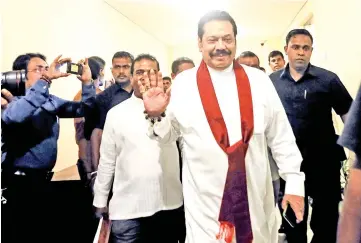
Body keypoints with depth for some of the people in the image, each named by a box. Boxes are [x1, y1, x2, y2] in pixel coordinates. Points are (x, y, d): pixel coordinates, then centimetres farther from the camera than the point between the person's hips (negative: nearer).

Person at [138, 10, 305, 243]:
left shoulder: (259, 80, 1)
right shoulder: (184, 83, -3)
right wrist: (156, 116, -16)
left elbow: (281, 136, 3)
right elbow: (168, 135, 3)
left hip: (255, 195, 2)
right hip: (205, 199, -2)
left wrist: (294, 181, 1)